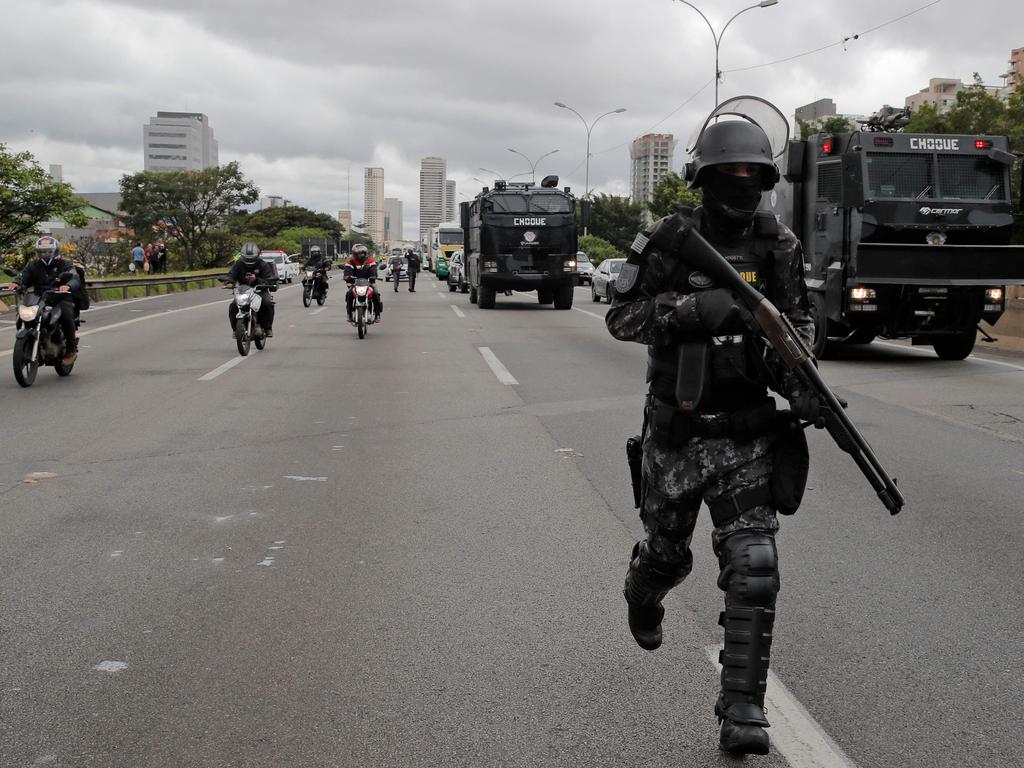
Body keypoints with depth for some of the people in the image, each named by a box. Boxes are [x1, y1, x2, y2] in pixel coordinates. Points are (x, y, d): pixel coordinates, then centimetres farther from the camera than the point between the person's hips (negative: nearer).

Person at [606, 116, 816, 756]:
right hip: (676, 432, -1)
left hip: (748, 433, 1)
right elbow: (622, 318, -12)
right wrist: (694, 307, -27)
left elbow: (799, 319, 11)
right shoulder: (671, 241, -8)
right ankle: (643, 594, 55)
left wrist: (800, 379, -8)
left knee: (754, 570, -8)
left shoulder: (778, 245, 0)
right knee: (667, 553, 17)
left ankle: (743, 711, 3)